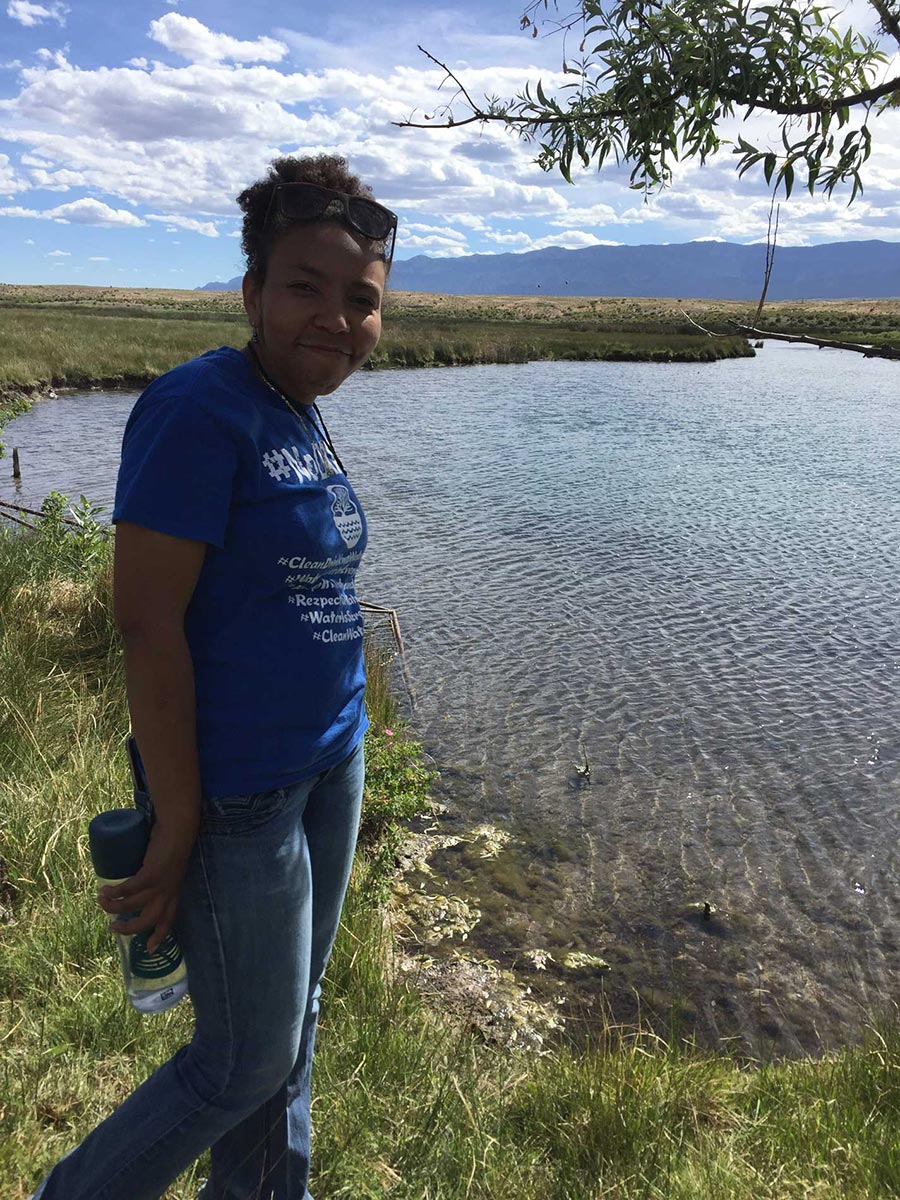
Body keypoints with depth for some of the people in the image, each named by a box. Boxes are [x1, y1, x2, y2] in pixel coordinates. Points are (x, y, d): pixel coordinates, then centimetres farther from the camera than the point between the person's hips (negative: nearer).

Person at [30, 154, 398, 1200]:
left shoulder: (303, 419, 8)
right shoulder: (201, 408, -18)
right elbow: (146, 623, -21)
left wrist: (335, 747, 14)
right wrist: (175, 830, -18)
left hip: (329, 763, 8)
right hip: (239, 792, -8)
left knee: (293, 1025, 22)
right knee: (248, 1061, 10)